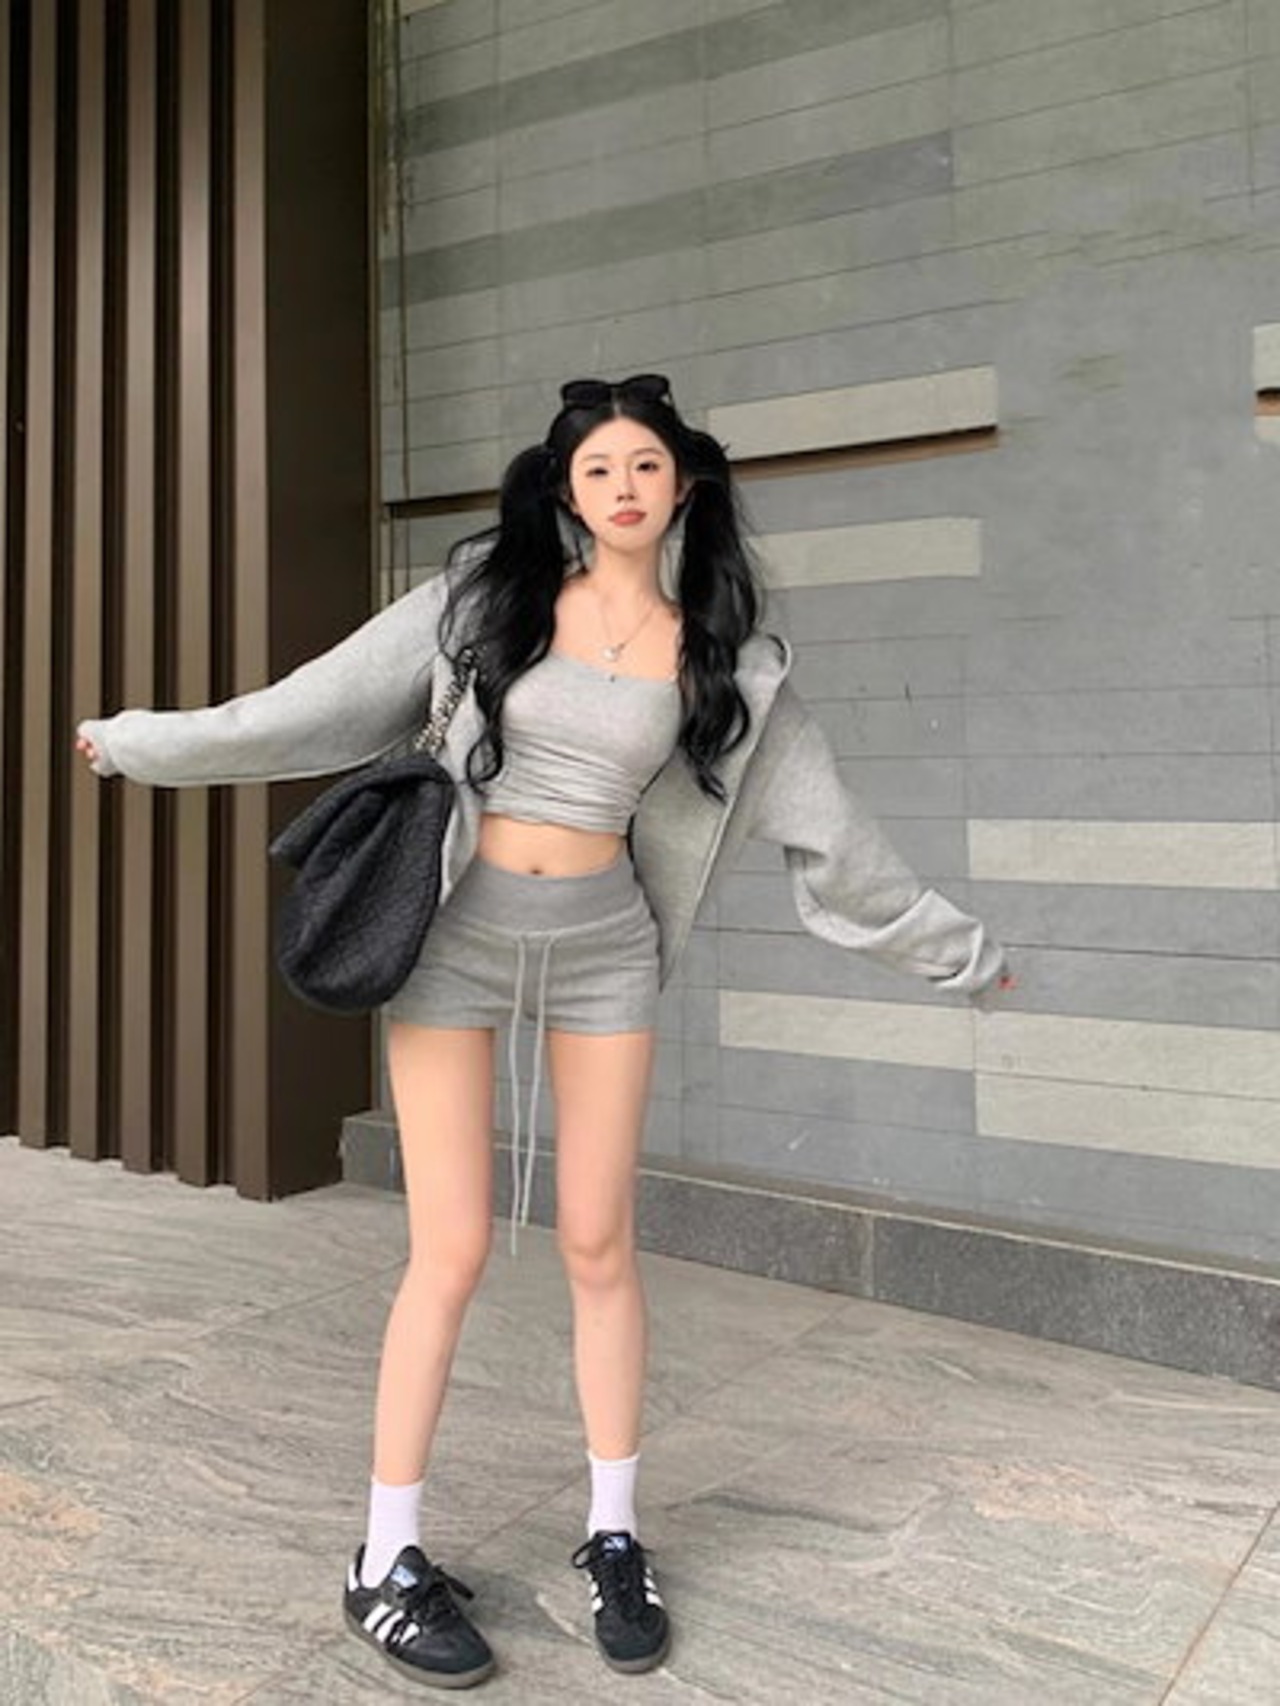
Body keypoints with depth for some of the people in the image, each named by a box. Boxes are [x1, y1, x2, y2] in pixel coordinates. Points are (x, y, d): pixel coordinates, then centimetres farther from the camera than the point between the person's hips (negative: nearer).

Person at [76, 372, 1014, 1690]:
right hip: (456, 929, -1)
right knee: (451, 1251, -1)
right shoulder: (489, 589, -1)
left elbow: (824, 819, 6)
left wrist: (950, 946, 10)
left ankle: (614, 1537, 25)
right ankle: (387, 1561, 16)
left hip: (601, 943, 2)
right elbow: (325, 697, 4)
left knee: (598, 1244, 6)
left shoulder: (721, 657, 2)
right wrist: (149, 741, 8)